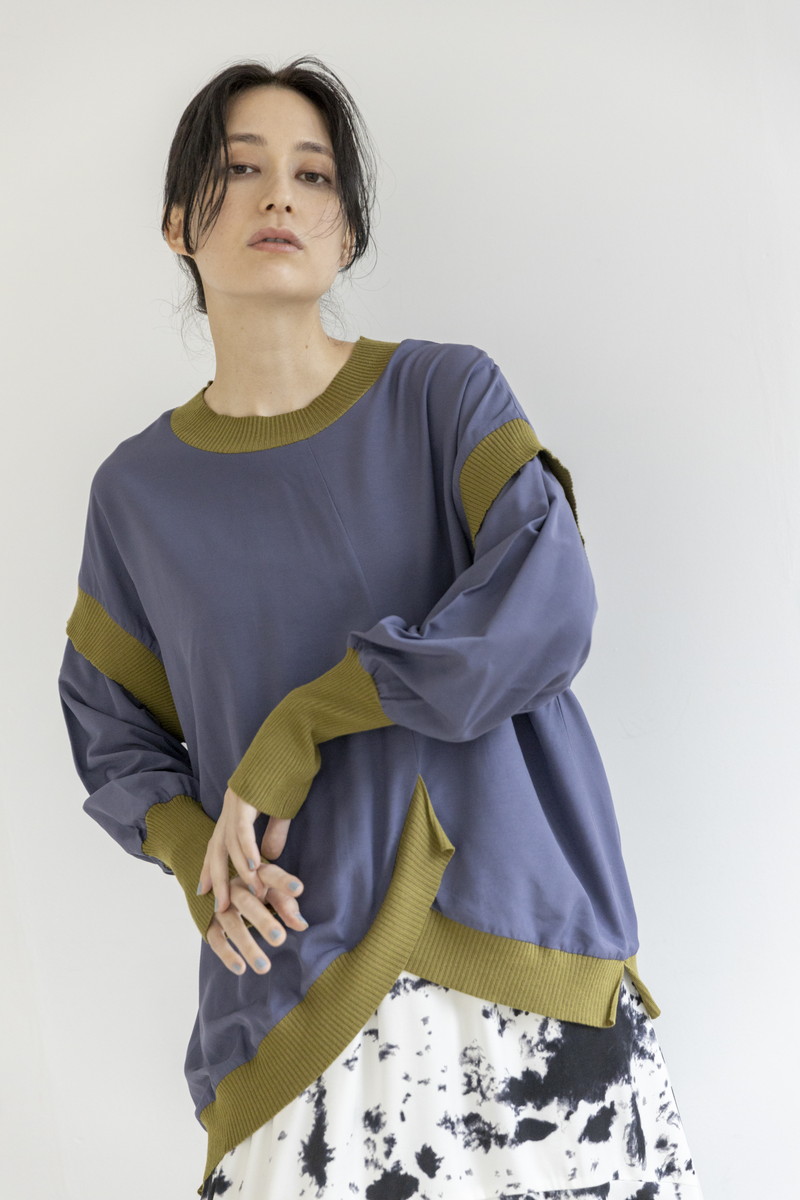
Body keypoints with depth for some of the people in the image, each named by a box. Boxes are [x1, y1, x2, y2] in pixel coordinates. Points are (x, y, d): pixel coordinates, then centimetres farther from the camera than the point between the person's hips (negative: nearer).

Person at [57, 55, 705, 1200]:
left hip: (519, 941, -1)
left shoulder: (448, 394, 0)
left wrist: (293, 734, -14)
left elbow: (546, 614, -14)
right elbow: (115, 739, 12)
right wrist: (202, 865, -8)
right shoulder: (140, 489, 7)